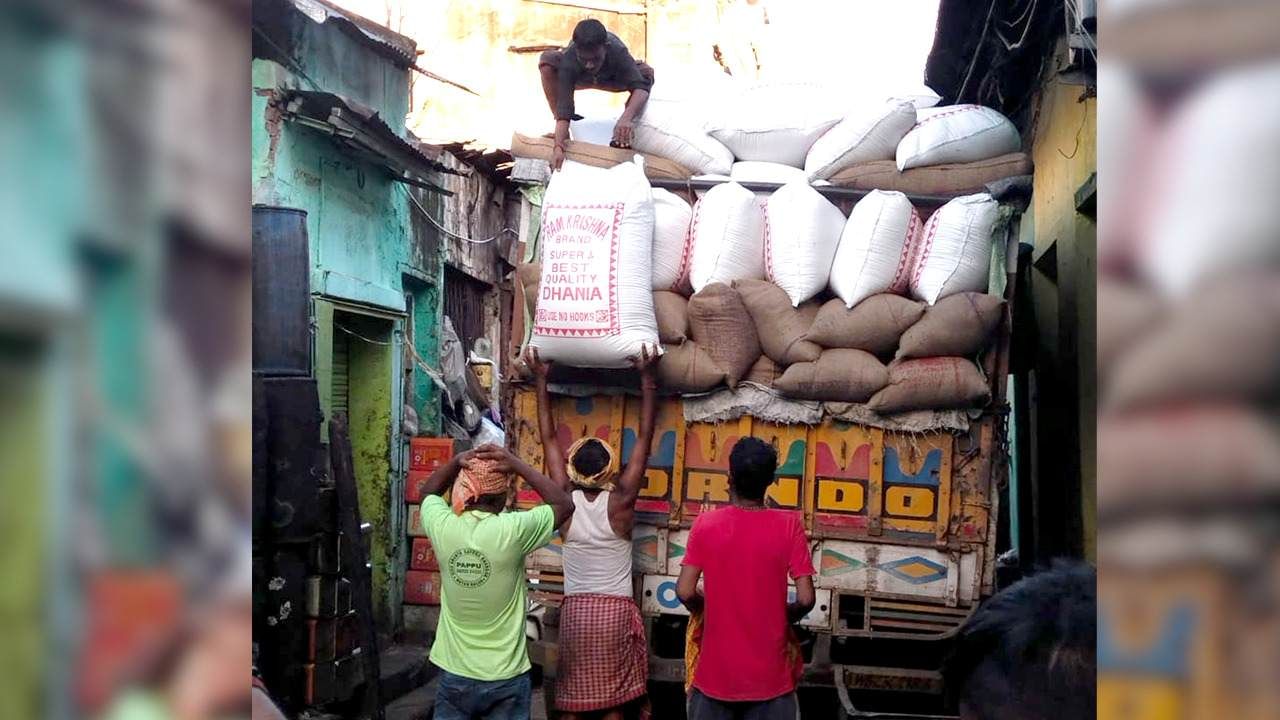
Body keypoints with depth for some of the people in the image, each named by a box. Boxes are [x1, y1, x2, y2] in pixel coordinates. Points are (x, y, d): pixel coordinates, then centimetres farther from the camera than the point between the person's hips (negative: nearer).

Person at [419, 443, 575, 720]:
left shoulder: (443, 527, -10)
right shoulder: (512, 530, -19)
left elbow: (430, 491, 14)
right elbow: (565, 504, -2)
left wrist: (456, 461, -2)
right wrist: (518, 465, -8)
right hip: (506, 679, -2)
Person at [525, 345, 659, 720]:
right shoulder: (621, 500, -9)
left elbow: (549, 438, 2)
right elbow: (645, 437, -7)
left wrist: (541, 380, 6)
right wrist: (646, 376, -5)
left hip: (575, 610, 2)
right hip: (616, 610, -2)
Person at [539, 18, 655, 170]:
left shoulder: (618, 52, -42)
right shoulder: (568, 60, -41)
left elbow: (641, 87, -51)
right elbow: (564, 106, -45)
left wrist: (626, 118, -70)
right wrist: (558, 146, -59)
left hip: (612, 78, 0)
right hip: (579, 78, 0)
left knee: (646, 73, -30)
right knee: (546, 61, -32)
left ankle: (625, 135, -15)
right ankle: (560, 130, -20)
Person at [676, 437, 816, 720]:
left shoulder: (706, 524, -8)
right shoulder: (789, 525, -10)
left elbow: (685, 592, -10)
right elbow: (806, 599, -12)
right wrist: (782, 618, 8)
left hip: (717, 668, 1)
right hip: (769, 670, -1)